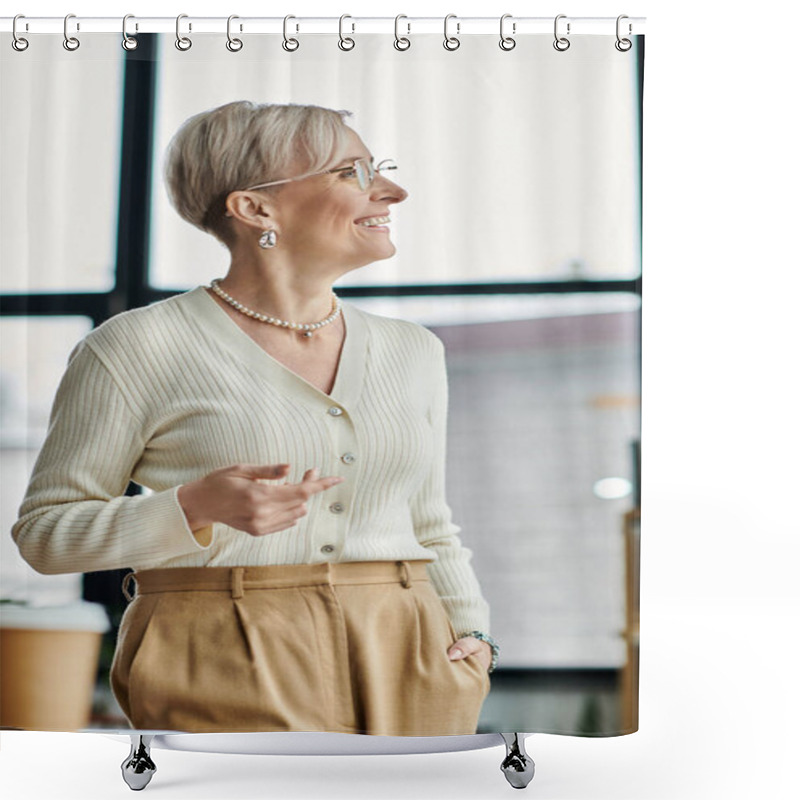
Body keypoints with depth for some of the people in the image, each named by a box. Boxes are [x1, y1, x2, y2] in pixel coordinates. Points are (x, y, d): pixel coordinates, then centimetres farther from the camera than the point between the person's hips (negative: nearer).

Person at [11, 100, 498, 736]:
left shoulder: (412, 351, 13)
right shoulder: (137, 349, -2)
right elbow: (44, 530, 0)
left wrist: (472, 636, 6)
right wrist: (196, 509, -16)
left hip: (400, 670, 5)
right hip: (225, 667, -4)